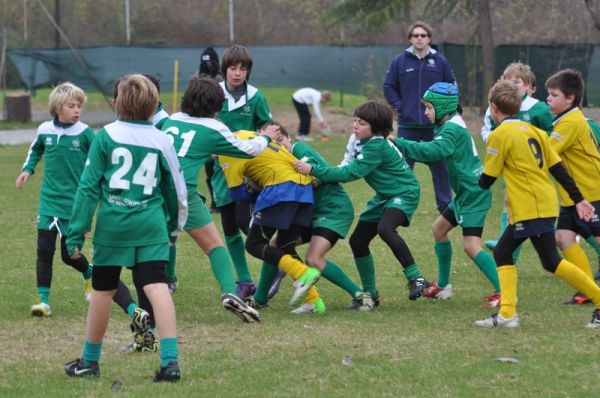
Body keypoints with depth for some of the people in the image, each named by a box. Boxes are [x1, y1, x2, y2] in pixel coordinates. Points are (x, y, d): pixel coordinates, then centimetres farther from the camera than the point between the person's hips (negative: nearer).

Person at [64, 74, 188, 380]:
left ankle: (90, 361, 24)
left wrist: (76, 234, -1)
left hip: (112, 224, -1)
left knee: (102, 291, 11)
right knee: (157, 287, -5)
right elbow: (175, 188, 15)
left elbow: (89, 186, -4)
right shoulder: (161, 140, 4)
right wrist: (174, 225, 33)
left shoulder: (106, 136, -2)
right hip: (151, 225, 1)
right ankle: (170, 361, -16)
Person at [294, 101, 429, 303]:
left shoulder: (377, 146, -26)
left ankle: (416, 278, -27)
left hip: (404, 194, -10)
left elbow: (351, 172, -30)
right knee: (357, 241, 5)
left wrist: (313, 170, -30)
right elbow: (350, 169, 1)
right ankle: (370, 293, 20)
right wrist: (320, 179, -14)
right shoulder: (365, 142, 2)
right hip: (384, 197, 10)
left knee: (385, 229, -35)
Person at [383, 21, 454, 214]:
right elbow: (389, 87, 5)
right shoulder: (400, 61, 0)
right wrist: (400, 106, -5)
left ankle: (445, 206, 12)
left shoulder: (440, 61, 1)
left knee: (440, 167, 5)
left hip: (435, 125, 0)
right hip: (408, 125, 0)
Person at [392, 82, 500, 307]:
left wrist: (399, 144, -29)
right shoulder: (449, 126, 13)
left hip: (473, 194, -11)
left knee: (471, 246, -17)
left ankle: (503, 291, -19)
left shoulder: (452, 129, -18)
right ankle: (443, 286, 31)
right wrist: (405, 148, -1)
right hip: (466, 193, 11)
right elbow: (436, 153, 13)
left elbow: (434, 151, -31)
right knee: (439, 229, 21)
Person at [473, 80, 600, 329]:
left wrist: (473, 185, 18)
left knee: (551, 262, -6)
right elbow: (557, 167, 13)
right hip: (546, 203, 9)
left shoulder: (500, 135, -9)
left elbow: (487, 179, -5)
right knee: (502, 252, 12)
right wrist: (578, 199, 14)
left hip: (531, 209, -9)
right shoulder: (533, 131, 14)